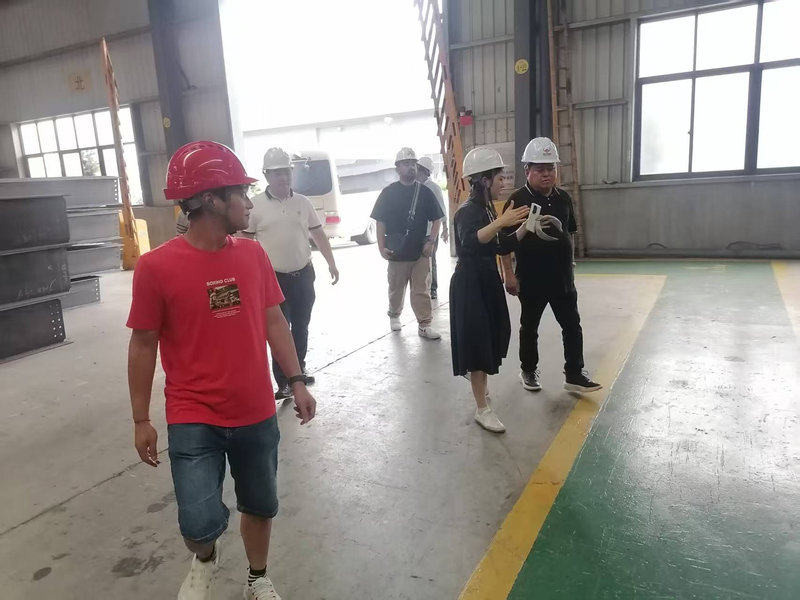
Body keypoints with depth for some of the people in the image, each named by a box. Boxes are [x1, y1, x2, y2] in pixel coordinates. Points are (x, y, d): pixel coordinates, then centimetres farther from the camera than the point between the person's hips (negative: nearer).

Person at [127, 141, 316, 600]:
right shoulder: (156, 267, -14)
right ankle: (205, 561, 29)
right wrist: (141, 420, -1)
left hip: (257, 415, 4)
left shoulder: (253, 254, -2)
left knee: (260, 506, 17)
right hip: (193, 421, -4)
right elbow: (143, 345, -5)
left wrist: (297, 381, 3)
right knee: (201, 522, -9)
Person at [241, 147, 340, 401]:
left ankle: (299, 370, 33)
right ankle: (284, 383, 8)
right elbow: (245, 241, -2)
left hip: (303, 275, 4)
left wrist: (331, 263, 7)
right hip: (274, 278, -4)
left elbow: (318, 234, 12)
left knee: (301, 327, 15)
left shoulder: (303, 202, 6)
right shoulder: (255, 206, -5)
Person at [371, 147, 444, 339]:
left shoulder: (424, 192, 4)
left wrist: (430, 241, -5)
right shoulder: (389, 192, 0)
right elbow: (380, 222, 1)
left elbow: (436, 219, 8)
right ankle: (394, 315, 36)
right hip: (396, 252, -1)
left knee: (421, 290, 2)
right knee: (396, 289, 13)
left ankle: (424, 325, 10)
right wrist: (381, 247, -7)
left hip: (421, 252, 1)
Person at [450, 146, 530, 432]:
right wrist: (500, 223, -49)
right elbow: (469, 241, -39)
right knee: (477, 342, -5)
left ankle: (480, 387, 44)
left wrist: (524, 227, 4)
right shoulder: (467, 211, -18)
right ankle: (482, 408, 5)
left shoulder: (488, 210, 10)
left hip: (488, 282, 9)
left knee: (491, 337, 20)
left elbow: (502, 247, 14)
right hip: (469, 286, -9)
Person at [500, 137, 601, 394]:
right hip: (531, 279, -5)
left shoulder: (563, 198, 6)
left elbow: (569, 233, 16)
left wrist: (570, 263, 16)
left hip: (563, 277, 5)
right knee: (529, 326, 12)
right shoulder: (518, 199, -11)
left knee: (572, 326, 7)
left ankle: (574, 374, 17)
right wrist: (509, 274, -16)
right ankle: (528, 370, 29)